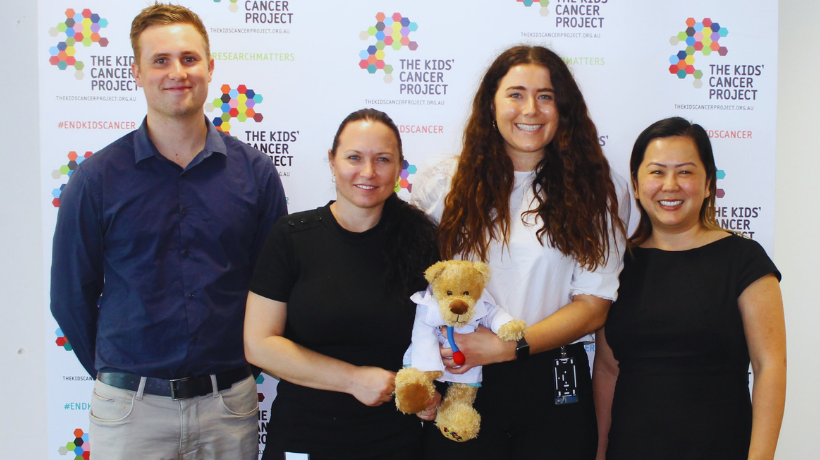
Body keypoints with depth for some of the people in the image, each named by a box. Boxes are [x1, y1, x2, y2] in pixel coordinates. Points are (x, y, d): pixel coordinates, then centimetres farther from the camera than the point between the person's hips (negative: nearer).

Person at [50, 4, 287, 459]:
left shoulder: (255, 172, 0)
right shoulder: (97, 178, -4)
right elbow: (70, 298, 3)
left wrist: (231, 370, 6)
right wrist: (117, 376, 7)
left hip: (230, 402, 1)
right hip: (131, 408, -1)